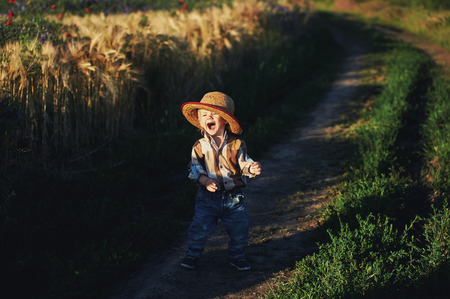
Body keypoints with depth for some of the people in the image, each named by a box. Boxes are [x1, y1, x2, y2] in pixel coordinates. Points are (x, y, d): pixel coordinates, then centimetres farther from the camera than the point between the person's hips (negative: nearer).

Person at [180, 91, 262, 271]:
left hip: (234, 196, 1)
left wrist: (251, 168, -23)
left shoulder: (236, 144, -1)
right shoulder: (200, 146, -2)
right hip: (208, 197, -1)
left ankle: (237, 256, 26)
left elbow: (243, 162, -1)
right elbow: (195, 167, -5)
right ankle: (193, 254, 19)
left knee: (239, 228, 4)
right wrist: (205, 180, -23)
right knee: (200, 226, -3)